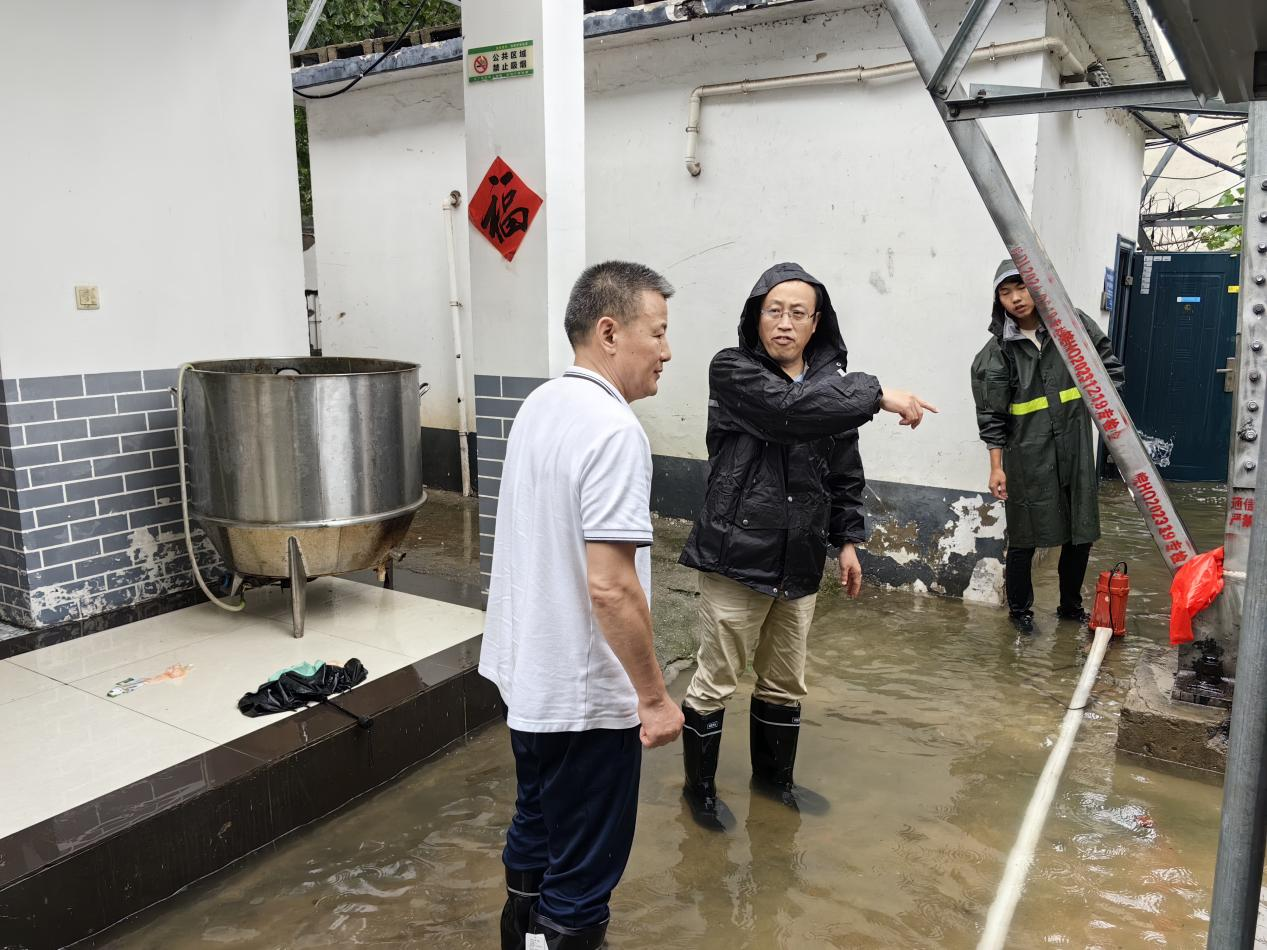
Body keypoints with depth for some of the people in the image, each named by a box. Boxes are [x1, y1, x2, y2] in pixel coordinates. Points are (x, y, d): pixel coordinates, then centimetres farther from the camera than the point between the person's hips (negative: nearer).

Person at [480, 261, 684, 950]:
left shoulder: (538, 406, 5)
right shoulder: (614, 431, -24)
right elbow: (610, 586, -29)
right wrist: (655, 697, -18)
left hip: (525, 673, 9)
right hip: (585, 692, -9)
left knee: (535, 833, 27)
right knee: (583, 868, 10)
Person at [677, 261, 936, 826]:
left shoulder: (830, 382, 9)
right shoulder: (732, 371, -10)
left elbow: (845, 473, 15)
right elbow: (790, 407, -28)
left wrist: (848, 539, 10)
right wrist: (877, 394, -25)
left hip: (800, 560, 6)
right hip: (737, 553, -6)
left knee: (785, 682, 19)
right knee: (716, 681, 5)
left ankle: (774, 778, 41)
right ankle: (699, 785, 27)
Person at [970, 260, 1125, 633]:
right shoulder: (997, 350, -5)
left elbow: (1110, 367, 13)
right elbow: (992, 415, -5)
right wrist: (996, 467, -8)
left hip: (1075, 451, 3)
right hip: (1027, 458, -3)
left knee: (1081, 534, 13)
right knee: (1024, 538, 5)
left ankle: (1071, 606, 33)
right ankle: (1019, 609, 25)